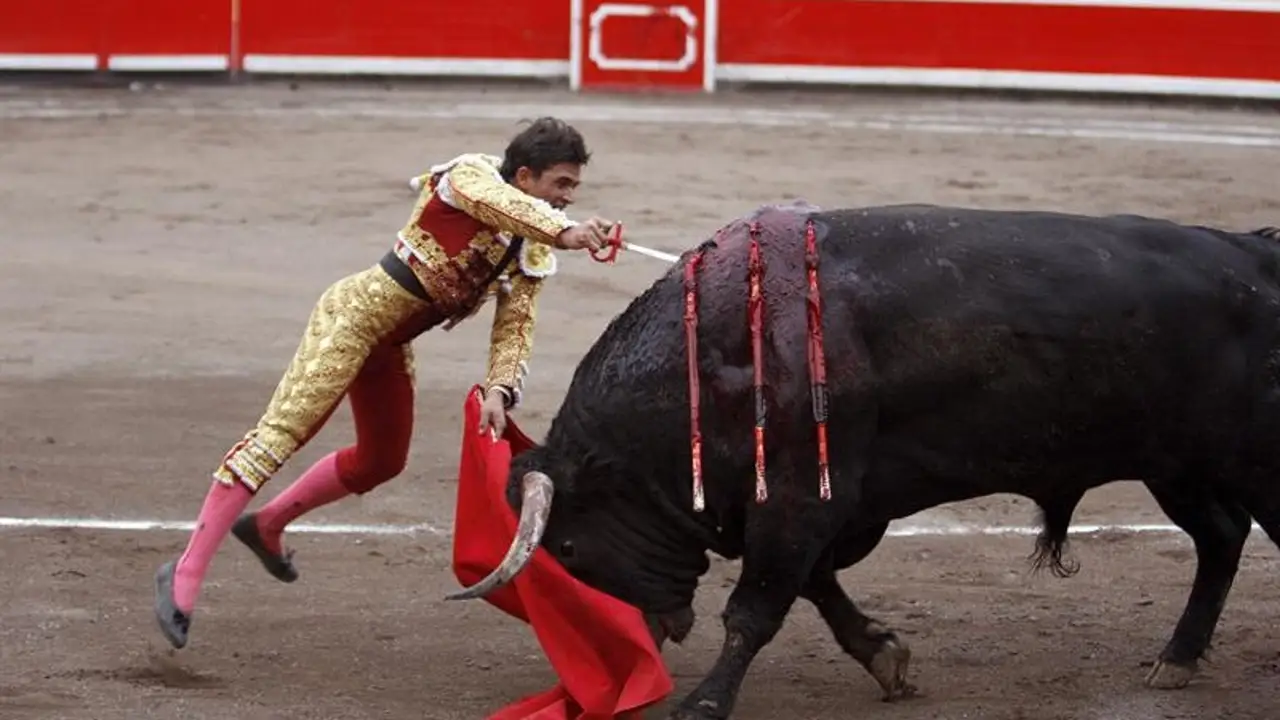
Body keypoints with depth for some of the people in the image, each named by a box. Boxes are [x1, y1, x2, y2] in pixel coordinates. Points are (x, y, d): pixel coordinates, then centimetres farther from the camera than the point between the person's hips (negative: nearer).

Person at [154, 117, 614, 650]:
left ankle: (266, 525, 40)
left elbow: (515, 330, 1)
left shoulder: (533, 252, 7)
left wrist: (499, 392, -19)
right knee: (282, 433, -17)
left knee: (381, 462, 19)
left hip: (392, 344, 9)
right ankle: (185, 575, -20)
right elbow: (500, 204, -37)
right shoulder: (470, 176, -13)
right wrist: (564, 232, -53)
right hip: (356, 312, -9)